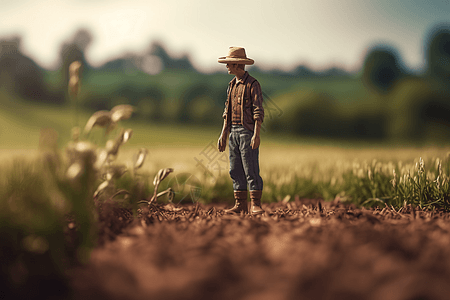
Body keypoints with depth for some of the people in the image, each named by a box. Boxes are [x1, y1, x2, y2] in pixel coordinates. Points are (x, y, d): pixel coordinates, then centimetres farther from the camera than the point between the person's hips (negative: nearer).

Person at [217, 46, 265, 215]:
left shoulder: (252, 84, -7)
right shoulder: (232, 85, 16)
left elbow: (258, 111, -11)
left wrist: (256, 134, -19)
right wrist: (223, 135, 15)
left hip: (247, 131, -7)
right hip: (233, 131, 8)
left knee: (251, 170, -7)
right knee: (236, 171, 6)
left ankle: (255, 205, -3)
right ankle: (240, 206, 11)